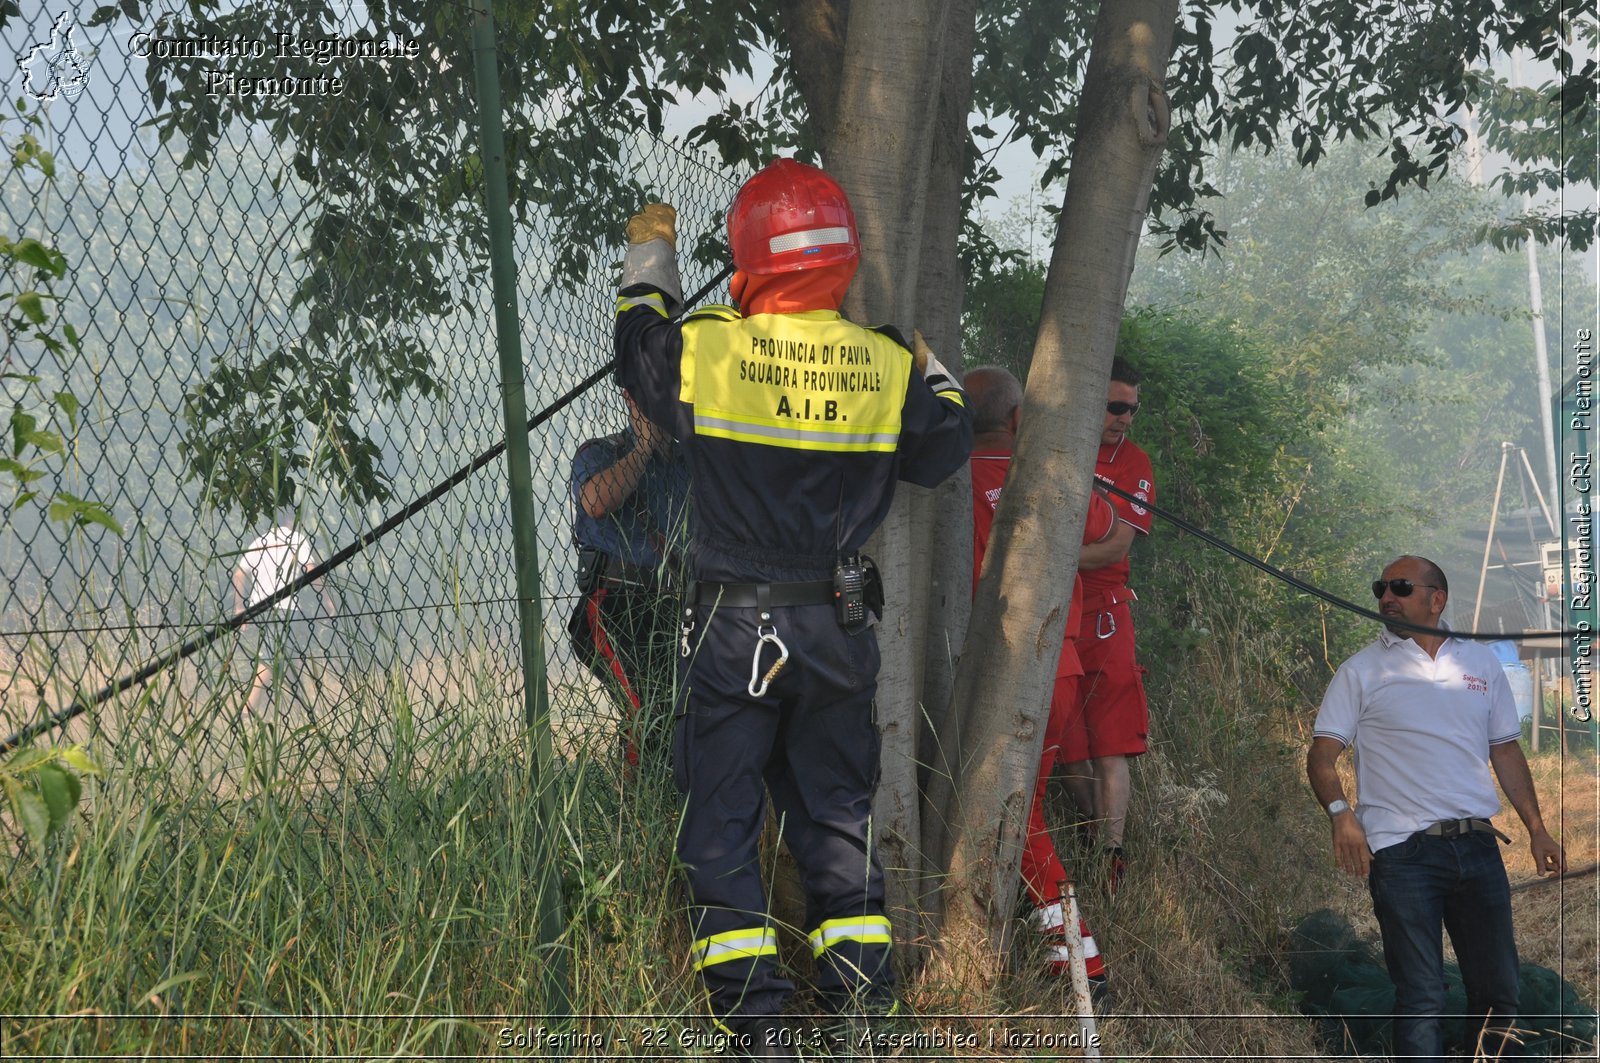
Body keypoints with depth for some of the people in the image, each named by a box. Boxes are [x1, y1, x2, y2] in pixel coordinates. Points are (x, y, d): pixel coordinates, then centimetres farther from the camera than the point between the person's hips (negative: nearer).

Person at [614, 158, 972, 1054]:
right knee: (839, 811, 15)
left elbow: (641, 352, 11)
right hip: (840, 625, 2)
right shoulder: (888, 365, -7)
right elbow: (945, 453, 9)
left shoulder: (706, 349, -11)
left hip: (733, 626, -2)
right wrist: (933, 371, 24)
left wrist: (650, 262, 27)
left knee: (722, 813, 7)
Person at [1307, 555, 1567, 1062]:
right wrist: (1341, 812, -19)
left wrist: (1536, 829, 11)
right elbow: (1322, 755, -1)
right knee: (1420, 1000, -3)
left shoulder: (1481, 663, 14)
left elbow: (1506, 750, 18)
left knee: (1498, 991, 10)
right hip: (1402, 851, -3)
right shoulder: (1361, 670, 4)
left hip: (1477, 845, 4)